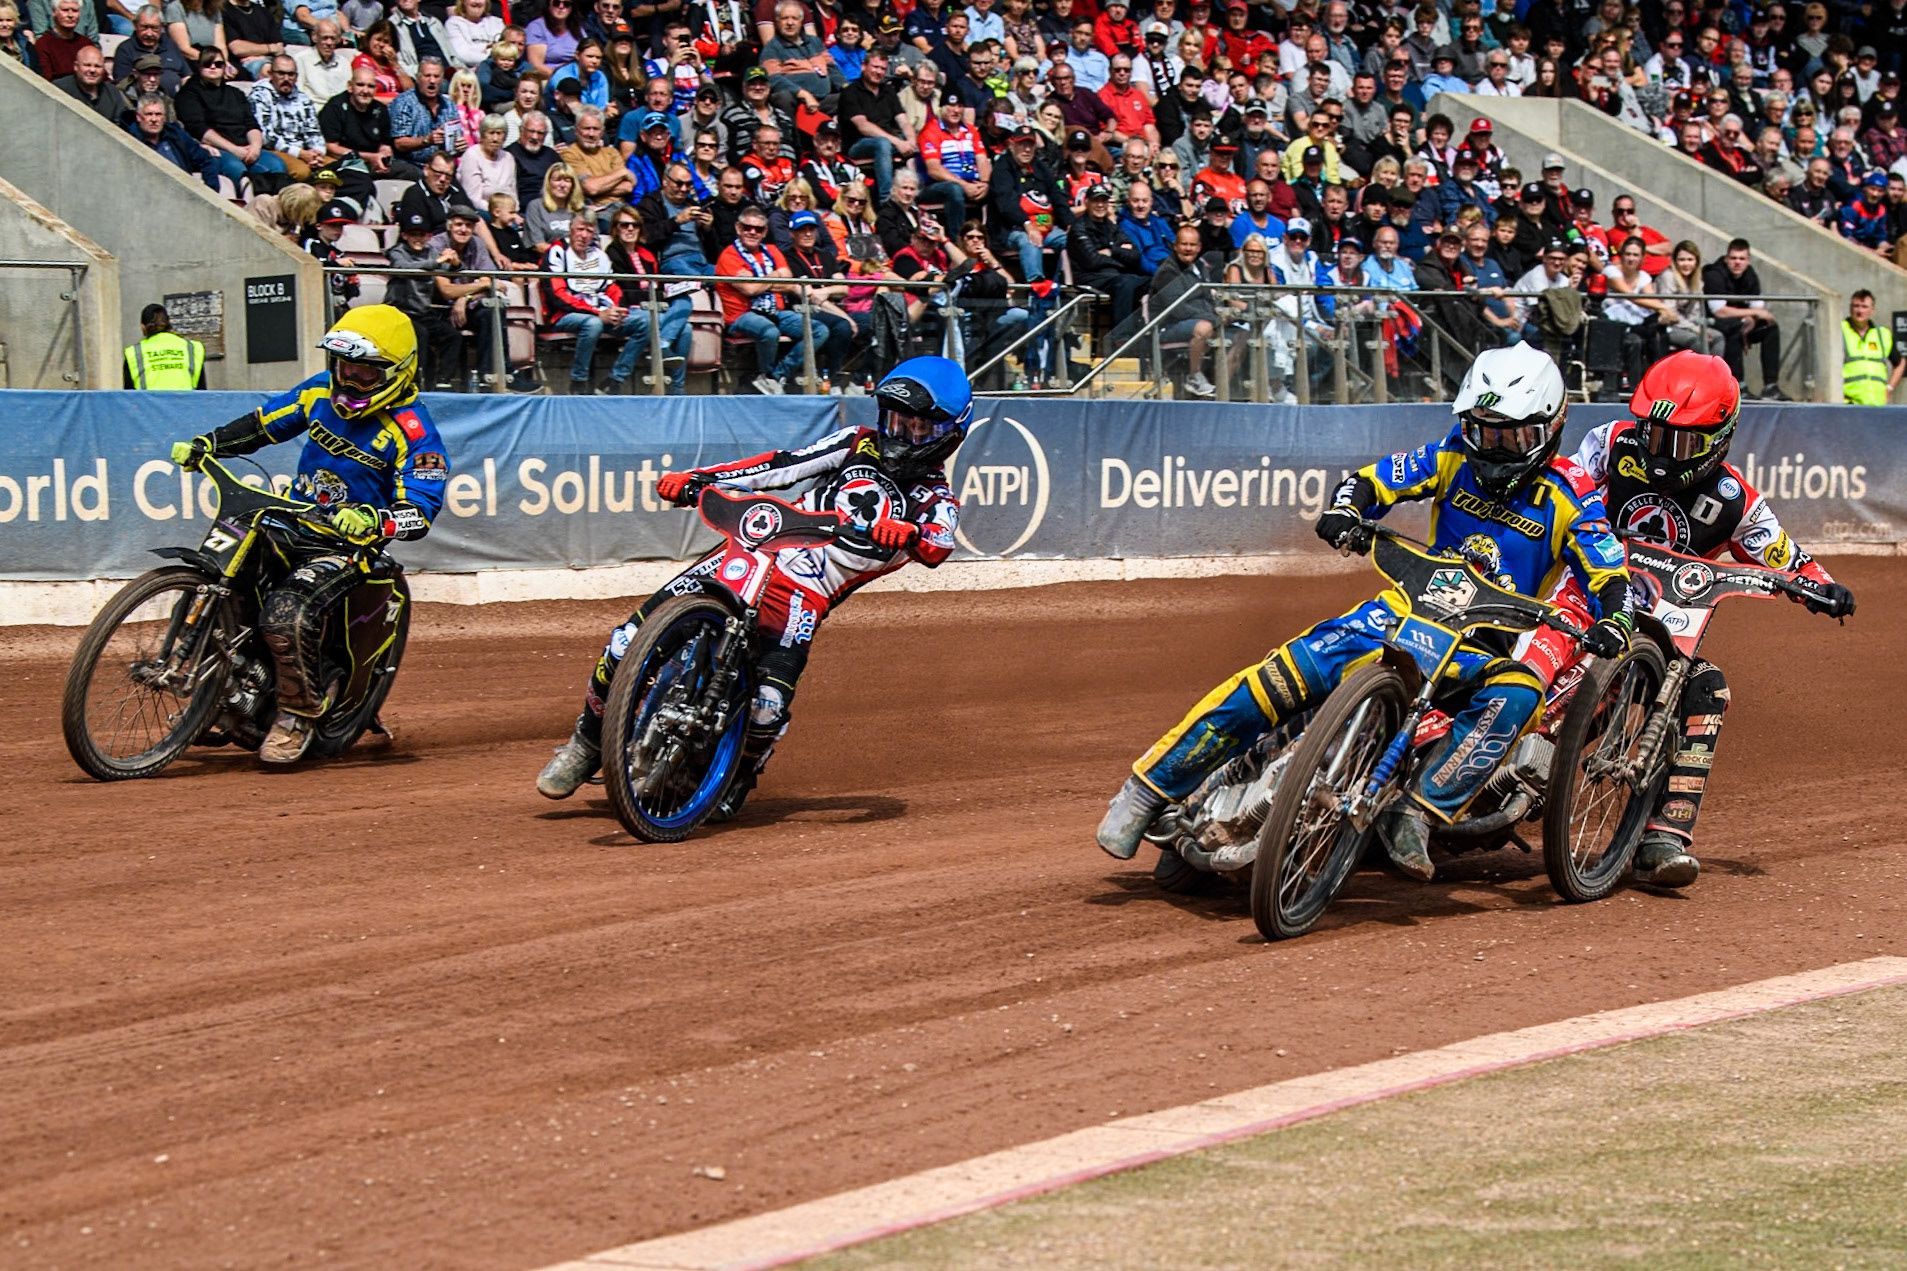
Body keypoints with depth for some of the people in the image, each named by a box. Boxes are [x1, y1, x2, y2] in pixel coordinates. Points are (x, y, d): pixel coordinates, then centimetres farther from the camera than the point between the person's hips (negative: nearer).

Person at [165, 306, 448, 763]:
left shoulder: (413, 432, -15)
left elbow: (420, 514, -22)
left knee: (286, 616, -29)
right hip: (291, 520, 8)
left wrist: (372, 519, -41)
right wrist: (204, 445, 4)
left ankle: (299, 714, -5)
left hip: (347, 543, -7)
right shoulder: (322, 391, 6)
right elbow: (263, 423, 17)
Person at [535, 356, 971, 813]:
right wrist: (696, 478, 1)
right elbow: (784, 464, 11)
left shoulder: (936, 501, 4)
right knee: (630, 639, -10)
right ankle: (588, 743, 11)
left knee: (770, 698, -27)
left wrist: (909, 534, -42)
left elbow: (938, 545, -17)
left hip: (805, 598, -3)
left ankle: (741, 775, 7)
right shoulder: (860, 444, 15)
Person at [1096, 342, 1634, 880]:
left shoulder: (1569, 497, -4)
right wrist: (1344, 510, -19)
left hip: (1486, 647, -1)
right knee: (1292, 671, -21)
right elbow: (1372, 479, 5)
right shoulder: (1454, 457, 3)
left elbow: (1611, 577, -8)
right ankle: (1150, 787, -15)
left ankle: (1415, 815, -37)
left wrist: (1612, 625, -30)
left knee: (1517, 694, -37)